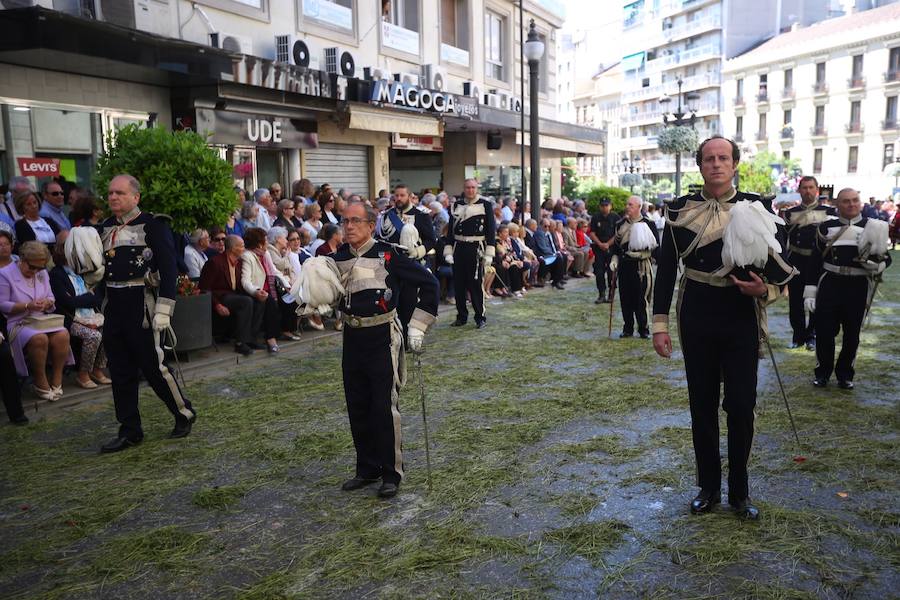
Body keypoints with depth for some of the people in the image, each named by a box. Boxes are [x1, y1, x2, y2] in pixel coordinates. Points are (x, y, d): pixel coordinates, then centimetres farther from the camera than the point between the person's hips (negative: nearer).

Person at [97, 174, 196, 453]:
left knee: (152, 365, -2)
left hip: (141, 304, -7)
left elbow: (169, 269, -13)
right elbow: (99, 268, 21)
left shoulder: (153, 225, -7)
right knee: (120, 372, 9)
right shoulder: (105, 228, 13)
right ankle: (130, 431, 19)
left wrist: (163, 309, -19)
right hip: (113, 305, 7)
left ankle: (184, 413, 18)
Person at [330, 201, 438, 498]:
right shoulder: (338, 258, 6)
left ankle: (391, 473, 13)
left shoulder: (387, 255, -12)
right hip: (352, 338, 6)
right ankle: (367, 469, 27)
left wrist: (417, 328, -7)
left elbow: (429, 282, -8)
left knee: (384, 407, -2)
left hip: (382, 339, -6)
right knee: (357, 408, 12)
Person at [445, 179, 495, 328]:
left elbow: (491, 230, -3)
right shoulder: (456, 205, 10)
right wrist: (448, 251, 4)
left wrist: (489, 253, -9)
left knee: (476, 284, -2)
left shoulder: (485, 205, -1)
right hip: (459, 249, 4)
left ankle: (480, 317, 9)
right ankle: (461, 316, 19)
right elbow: (451, 229, 11)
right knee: (458, 284, 7)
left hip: (476, 249, -4)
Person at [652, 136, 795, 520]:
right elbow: (665, 268, 3)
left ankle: (739, 492, 22)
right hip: (696, 317, 1)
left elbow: (779, 265, 3)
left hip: (741, 316, 0)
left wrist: (765, 289, -20)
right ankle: (708, 488, 24)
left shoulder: (755, 206, 0)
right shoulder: (680, 210, 1)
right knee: (702, 404, 9)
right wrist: (659, 324, -1)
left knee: (741, 405, 3)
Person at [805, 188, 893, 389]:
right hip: (829, 285, 0)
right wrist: (810, 291, -1)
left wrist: (876, 265, -20)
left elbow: (886, 258, 5)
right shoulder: (826, 227, 2)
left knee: (852, 334, 9)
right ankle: (822, 373, 20)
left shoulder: (873, 227, 3)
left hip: (858, 287, 0)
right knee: (824, 331, 3)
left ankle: (845, 374, 25)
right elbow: (814, 260, 3)